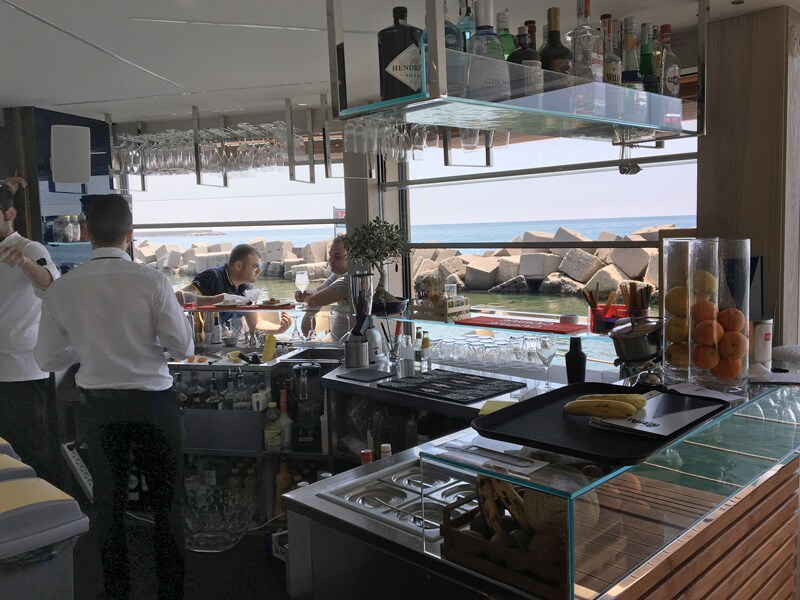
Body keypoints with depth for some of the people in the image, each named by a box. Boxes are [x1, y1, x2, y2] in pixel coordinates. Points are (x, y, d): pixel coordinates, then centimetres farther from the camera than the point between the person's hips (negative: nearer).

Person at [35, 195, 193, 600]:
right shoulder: (151, 281, -15)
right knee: (166, 502, 13)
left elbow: (48, 359, 3)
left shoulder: (61, 289, -5)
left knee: (109, 505, 18)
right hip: (154, 403, -2)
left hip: (101, 406, 3)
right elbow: (183, 348, -11)